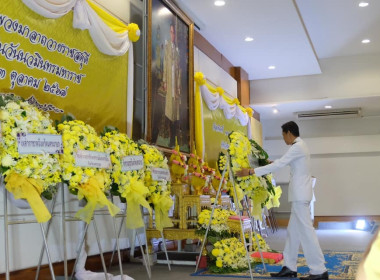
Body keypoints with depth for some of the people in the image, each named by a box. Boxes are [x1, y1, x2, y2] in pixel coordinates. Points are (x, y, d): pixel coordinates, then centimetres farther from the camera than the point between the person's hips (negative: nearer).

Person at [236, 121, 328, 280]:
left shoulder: (297, 147, -14)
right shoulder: (299, 146, 16)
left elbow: (279, 165, -21)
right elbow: (284, 162, 32)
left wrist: (252, 171, -21)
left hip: (300, 195, -10)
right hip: (299, 194, 10)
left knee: (305, 230, -8)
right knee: (293, 231, 11)